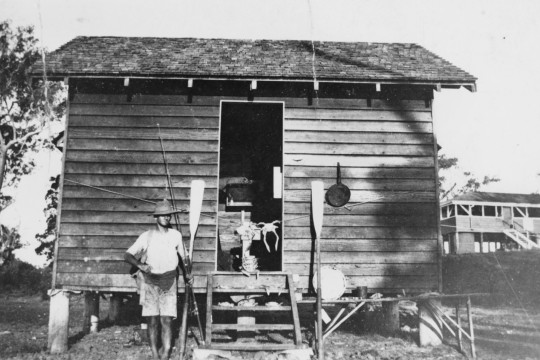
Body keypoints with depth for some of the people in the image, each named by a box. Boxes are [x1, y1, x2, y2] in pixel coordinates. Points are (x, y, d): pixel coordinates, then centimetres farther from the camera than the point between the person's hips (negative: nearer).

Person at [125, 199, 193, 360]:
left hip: (169, 283, 1)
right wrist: (140, 265, -22)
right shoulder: (147, 236, -1)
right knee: (152, 321, 2)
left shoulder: (176, 235, 5)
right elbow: (128, 255, -4)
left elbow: (182, 256, 20)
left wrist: (186, 274, 12)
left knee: (167, 320, -5)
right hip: (151, 282, -1)